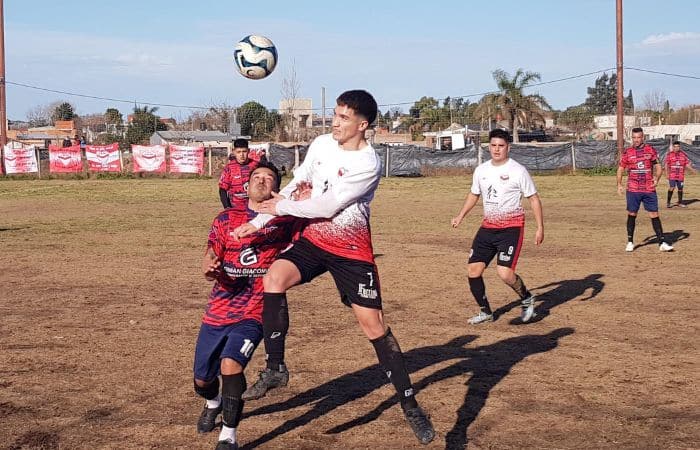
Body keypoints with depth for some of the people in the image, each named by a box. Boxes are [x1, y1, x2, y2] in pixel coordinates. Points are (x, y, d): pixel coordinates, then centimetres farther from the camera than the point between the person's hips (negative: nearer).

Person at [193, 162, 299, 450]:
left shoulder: (283, 222, 0)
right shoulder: (226, 219, 4)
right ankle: (213, 404, 49)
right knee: (202, 380, 11)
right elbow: (209, 257, 0)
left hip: (253, 314, -3)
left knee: (230, 363, -28)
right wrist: (209, 268, -26)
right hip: (217, 310, 3)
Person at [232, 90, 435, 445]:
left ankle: (410, 405, 7)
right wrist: (256, 223, 4)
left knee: (373, 324, -5)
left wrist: (281, 207, -10)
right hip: (314, 239, 5)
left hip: (352, 251, -5)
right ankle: (275, 369, -13)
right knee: (274, 277, -23)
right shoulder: (322, 144, 1)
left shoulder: (369, 164, -19)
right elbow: (296, 186, 9)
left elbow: (328, 206, -20)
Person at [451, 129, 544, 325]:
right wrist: (461, 216, 14)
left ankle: (527, 299, 11)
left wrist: (540, 228, -9)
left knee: (504, 273, -19)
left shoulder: (518, 171, -8)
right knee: (473, 270, 0)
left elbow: (534, 199, -3)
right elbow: (474, 194, 24)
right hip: (487, 226, 6)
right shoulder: (481, 170, 7)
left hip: (511, 227, -6)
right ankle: (485, 311, 20)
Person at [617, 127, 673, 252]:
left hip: (649, 190, 0)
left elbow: (658, 167, 7)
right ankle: (630, 242, 17)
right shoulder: (627, 152, 4)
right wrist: (619, 184, -1)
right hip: (633, 190, 0)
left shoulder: (650, 150, 4)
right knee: (631, 215, 5)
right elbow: (621, 169, 9)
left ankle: (662, 243, 2)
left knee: (654, 215, -1)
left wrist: (657, 178, -10)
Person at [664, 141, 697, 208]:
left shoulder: (683, 155, 8)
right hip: (672, 175, -3)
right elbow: (666, 164, -6)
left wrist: (692, 169, -7)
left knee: (680, 189, 9)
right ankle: (668, 202, -5)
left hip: (681, 176, 3)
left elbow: (687, 163, 9)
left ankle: (680, 202, 24)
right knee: (672, 188, -14)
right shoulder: (669, 154, 0)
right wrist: (667, 172, -19)